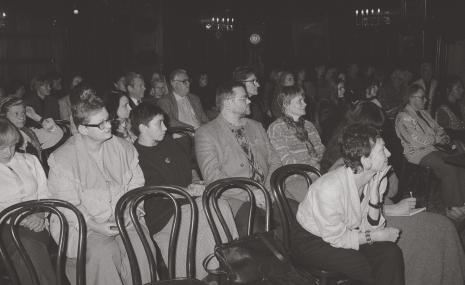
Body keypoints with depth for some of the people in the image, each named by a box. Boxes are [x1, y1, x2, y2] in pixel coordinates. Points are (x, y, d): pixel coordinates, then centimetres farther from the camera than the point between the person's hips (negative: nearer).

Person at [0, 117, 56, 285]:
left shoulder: (29, 161, 21)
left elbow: (45, 194, 17)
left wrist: (40, 215, -4)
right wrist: (22, 219, -14)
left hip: (35, 227, 2)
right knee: (28, 246, -37)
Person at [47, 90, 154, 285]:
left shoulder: (123, 148, 8)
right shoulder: (61, 159, -6)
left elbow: (137, 184, 13)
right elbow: (65, 206, -7)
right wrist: (93, 225, -17)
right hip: (84, 224, -3)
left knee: (142, 246, -26)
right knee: (103, 253, -32)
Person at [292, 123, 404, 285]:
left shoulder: (377, 178, -10)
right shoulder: (329, 188, -33)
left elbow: (370, 227, -10)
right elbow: (336, 238, -21)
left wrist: (375, 192, -23)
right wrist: (376, 236, -16)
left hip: (347, 232, 6)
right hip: (311, 241, -6)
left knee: (391, 252, -18)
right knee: (368, 270, -25)